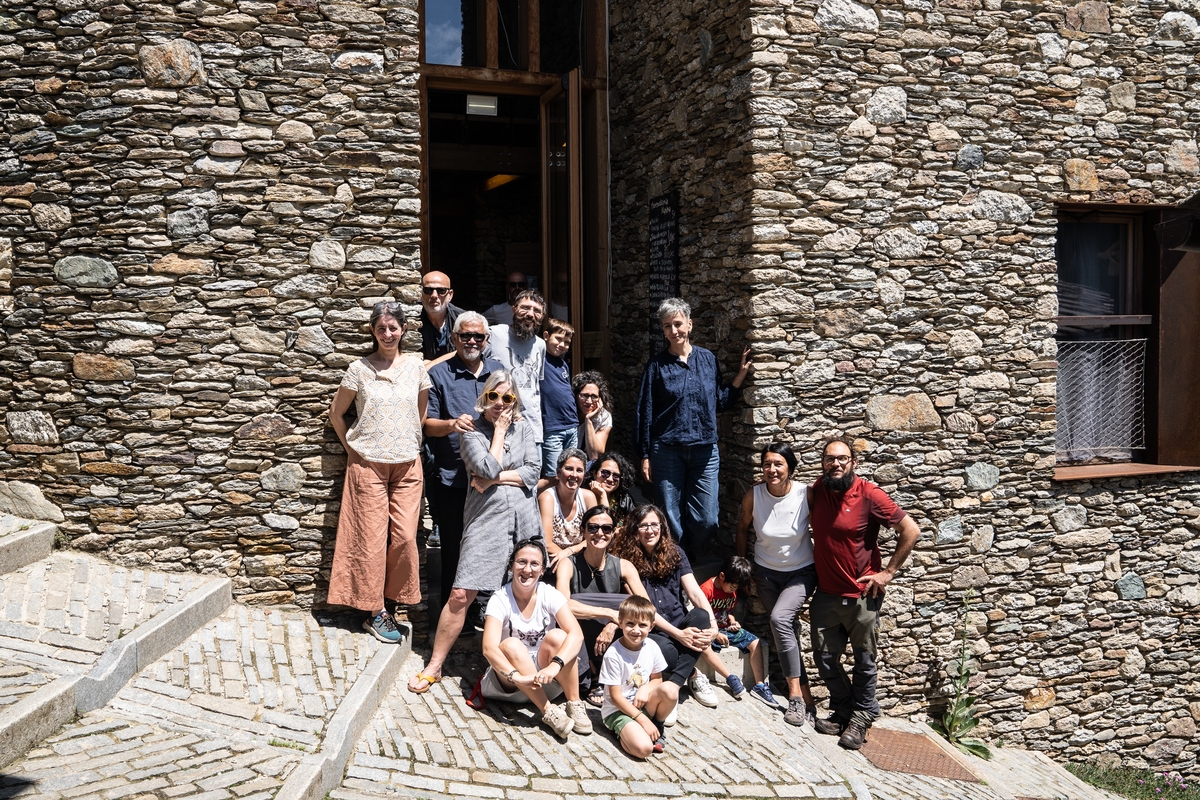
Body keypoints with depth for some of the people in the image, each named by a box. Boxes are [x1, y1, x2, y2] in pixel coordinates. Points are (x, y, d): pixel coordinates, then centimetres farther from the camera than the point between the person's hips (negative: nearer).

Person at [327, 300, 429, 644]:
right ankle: (376, 613, 10)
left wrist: (414, 445, 8)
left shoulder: (416, 365, 4)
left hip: (408, 464, 2)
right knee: (371, 539, 0)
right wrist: (352, 448, 2)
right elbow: (336, 414, 7)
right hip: (368, 464, -2)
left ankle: (389, 601, 15)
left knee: (405, 537, -2)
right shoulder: (360, 369, -2)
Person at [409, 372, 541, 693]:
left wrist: (495, 479, -8)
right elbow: (488, 468, -15)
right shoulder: (471, 432, 1)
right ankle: (434, 666, 5)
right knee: (461, 595, -6)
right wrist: (499, 430, -5)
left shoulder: (522, 427, 10)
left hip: (523, 518, 3)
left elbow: (533, 472, 0)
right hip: (486, 518, -3)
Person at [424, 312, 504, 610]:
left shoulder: (499, 371, 12)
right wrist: (452, 424, -24)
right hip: (453, 478, -3)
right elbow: (428, 424, -4)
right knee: (454, 549, 3)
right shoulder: (439, 374, 1)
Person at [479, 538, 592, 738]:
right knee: (511, 645, -31)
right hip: (509, 681, -1)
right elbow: (489, 648, -27)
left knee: (557, 636, -26)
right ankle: (548, 711, -29)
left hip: (546, 676, 1)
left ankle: (574, 704, -20)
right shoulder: (500, 600, -14)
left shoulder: (550, 595, -10)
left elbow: (576, 634, -24)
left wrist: (555, 665, -42)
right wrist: (517, 676, -43)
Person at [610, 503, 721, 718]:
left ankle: (674, 684, -25)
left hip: (681, 624, 5)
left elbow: (694, 591, -3)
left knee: (701, 615, -29)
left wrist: (712, 622, -21)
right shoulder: (627, 561, -6)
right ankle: (693, 675, -5)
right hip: (650, 631, -4)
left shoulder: (675, 553, 7)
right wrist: (678, 634, -19)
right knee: (665, 650, -38)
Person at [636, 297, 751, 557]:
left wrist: (741, 374, 4)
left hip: (705, 450, 2)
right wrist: (645, 456, 0)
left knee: (706, 519, 1)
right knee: (672, 518, 4)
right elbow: (645, 412, 2)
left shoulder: (708, 359, 7)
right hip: (667, 451, -2)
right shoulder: (656, 365, 1)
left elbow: (720, 403, 13)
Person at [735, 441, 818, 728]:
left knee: (780, 618, -26)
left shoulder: (806, 495, -19)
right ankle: (806, 699, 18)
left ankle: (795, 693, -16)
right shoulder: (754, 495, -14)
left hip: (801, 572, -3)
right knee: (785, 632, 6)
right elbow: (743, 529, 3)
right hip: (766, 573, 3)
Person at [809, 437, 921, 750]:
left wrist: (888, 572, -10)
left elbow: (911, 531, -12)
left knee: (864, 661, 9)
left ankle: (861, 716, 27)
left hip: (861, 595, -5)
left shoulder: (869, 495, -16)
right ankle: (842, 710, 31)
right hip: (825, 593, 5)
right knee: (825, 658, 10)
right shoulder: (818, 490, 0)